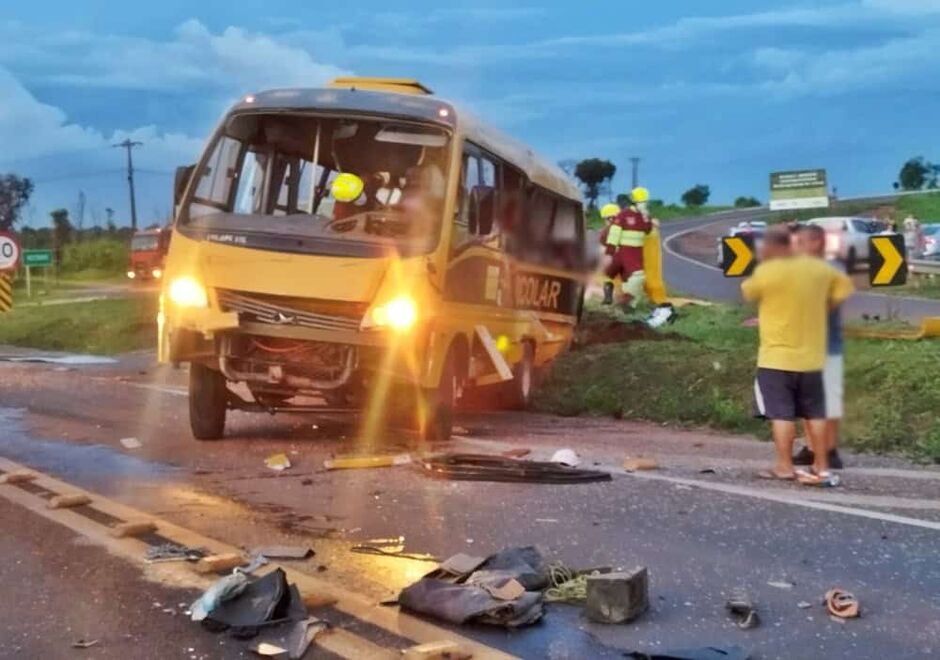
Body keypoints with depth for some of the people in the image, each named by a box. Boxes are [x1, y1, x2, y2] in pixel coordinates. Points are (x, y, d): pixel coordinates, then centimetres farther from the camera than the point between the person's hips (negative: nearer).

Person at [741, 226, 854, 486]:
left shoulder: (767, 271, -14)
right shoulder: (819, 268, 2)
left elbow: (747, 293, 3)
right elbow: (844, 287, 16)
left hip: (777, 357, -5)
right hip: (811, 357, 5)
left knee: (781, 413, 0)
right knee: (815, 413, 11)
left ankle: (785, 467, 1)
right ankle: (821, 467, 13)